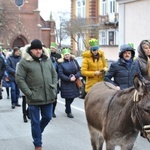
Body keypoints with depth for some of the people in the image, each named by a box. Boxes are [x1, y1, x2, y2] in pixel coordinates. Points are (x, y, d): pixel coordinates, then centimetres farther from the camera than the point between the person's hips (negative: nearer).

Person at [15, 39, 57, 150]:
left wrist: (54, 88, 4)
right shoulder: (25, 62, -6)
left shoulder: (47, 59, 9)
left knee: (47, 117, 14)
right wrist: (29, 93, -14)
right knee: (35, 122, 5)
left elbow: (54, 74, 17)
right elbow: (19, 79, -9)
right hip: (34, 98, -4)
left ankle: (37, 133, 42)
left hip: (48, 96, 4)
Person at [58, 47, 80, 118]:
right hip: (66, 84, -4)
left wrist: (75, 77, -13)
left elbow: (78, 71, 6)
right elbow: (60, 74, -11)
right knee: (68, 98, -3)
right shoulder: (61, 63, -6)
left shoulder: (74, 61, 6)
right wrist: (69, 79, -17)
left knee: (72, 97, 9)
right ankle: (69, 112, 14)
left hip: (74, 83, 4)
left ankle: (67, 109, 35)